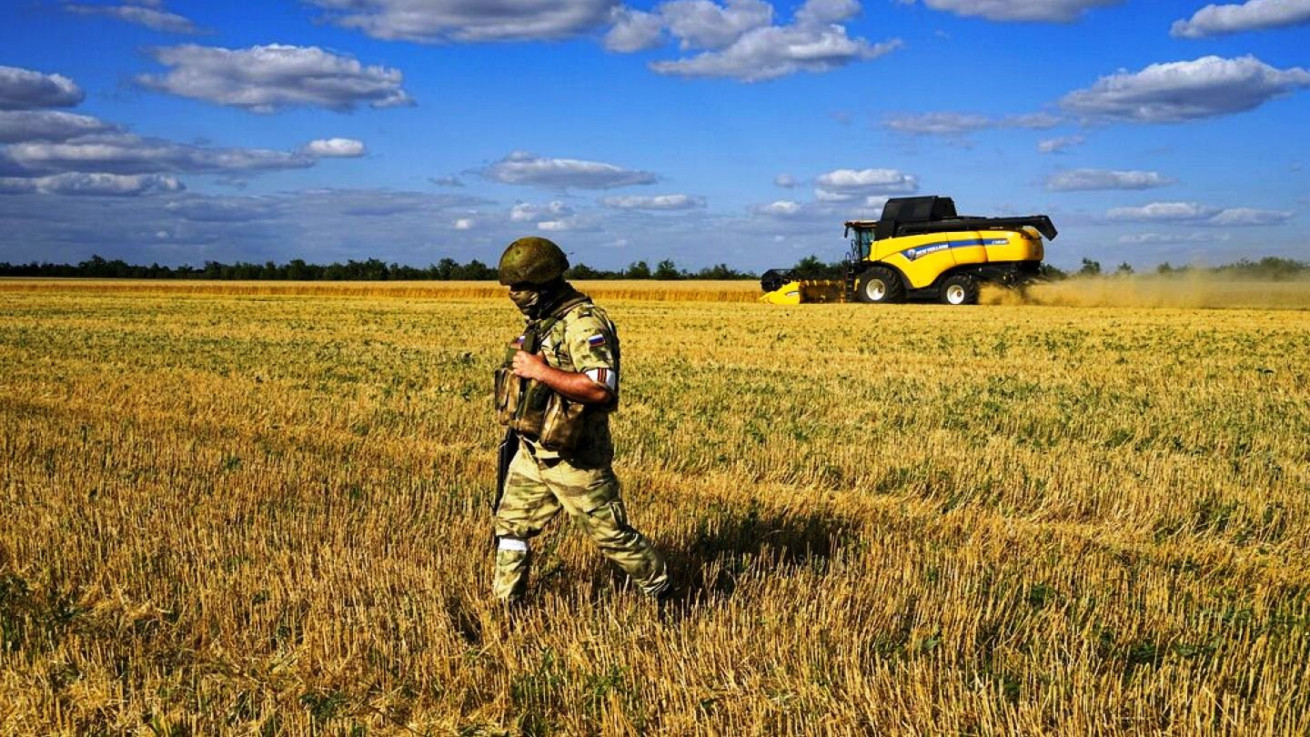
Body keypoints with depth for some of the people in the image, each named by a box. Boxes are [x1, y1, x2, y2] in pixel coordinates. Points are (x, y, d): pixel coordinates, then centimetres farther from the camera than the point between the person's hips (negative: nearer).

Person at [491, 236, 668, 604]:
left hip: (574, 456, -9)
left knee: (610, 533, 2)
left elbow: (600, 388, -31)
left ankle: (662, 592, 21)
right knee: (511, 525, 13)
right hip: (531, 452, 9)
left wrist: (539, 370, -28)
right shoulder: (542, 321, 10)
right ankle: (505, 604, 25)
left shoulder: (584, 323, -20)